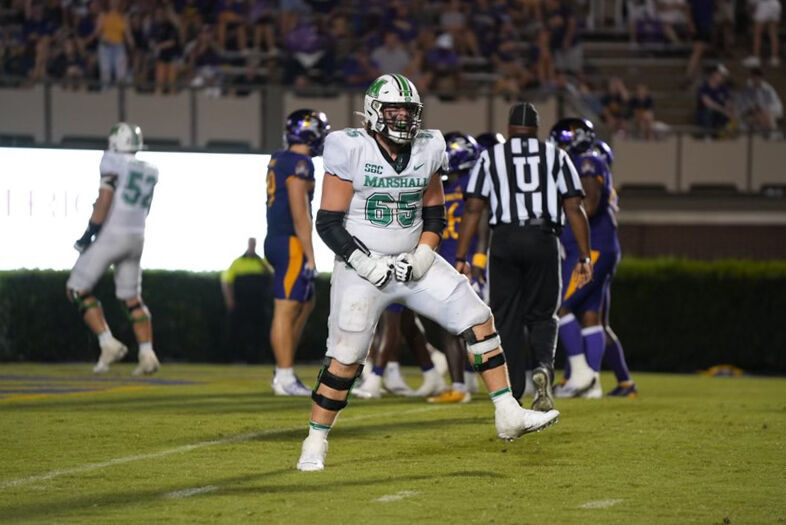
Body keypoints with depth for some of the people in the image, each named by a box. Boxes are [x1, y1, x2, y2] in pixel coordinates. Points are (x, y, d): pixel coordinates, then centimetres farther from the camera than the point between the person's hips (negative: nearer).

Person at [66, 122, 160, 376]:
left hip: (111, 234, -7)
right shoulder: (149, 172, 13)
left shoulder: (113, 162, -8)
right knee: (132, 298, 15)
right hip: (136, 238, 7)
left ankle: (108, 343, -8)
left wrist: (90, 232, -12)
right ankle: (147, 354, 4)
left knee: (78, 289, 3)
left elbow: (104, 201, -16)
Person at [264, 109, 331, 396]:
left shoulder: (278, 160, 14)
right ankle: (284, 378, -4)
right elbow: (299, 213, -18)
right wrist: (309, 256, -15)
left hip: (275, 240, 10)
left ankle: (283, 370, 18)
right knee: (286, 310, -6)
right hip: (291, 243, -10)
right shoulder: (299, 164, -14)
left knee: (306, 304, 18)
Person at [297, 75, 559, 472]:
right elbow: (329, 222, -12)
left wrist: (422, 256, -5)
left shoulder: (427, 150, 2)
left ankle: (508, 416, 2)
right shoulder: (351, 150, -13)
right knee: (345, 359, -7)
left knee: (478, 320, -3)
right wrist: (366, 264, -19)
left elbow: (434, 215, 12)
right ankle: (314, 445, 8)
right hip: (363, 267, -5)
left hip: (413, 263, 5)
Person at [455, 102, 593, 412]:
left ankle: (511, 396, 4)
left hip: (505, 240, 0)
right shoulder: (556, 157, 12)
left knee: (507, 320, 7)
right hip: (543, 239, 1)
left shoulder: (491, 158, 10)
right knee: (541, 316, 13)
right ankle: (543, 368, -16)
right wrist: (584, 257, 5)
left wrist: (461, 258, 2)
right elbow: (574, 209, 4)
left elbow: (473, 209, 2)